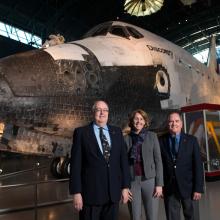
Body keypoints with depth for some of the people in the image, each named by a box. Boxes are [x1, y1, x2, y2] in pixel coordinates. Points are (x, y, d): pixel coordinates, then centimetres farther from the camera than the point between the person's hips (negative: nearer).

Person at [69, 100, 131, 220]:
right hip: (90, 192, -3)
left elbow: (123, 159, 6)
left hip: (113, 192, 3)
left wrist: (125, 186, 3)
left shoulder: (117, 132, 7)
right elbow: (76, 164, -6)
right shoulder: (81, 132, -4)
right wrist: (76, 192, -10)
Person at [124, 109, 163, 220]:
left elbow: (158, 160, 2)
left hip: (149, 180, 0)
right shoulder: (126, 138, 4)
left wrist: (159, 184, -4)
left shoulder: (152, 136, 3)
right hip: (132, 181, 1)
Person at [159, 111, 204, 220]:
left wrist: (198, 188, -7)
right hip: (169, 188, 0)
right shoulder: (161, 141, 0)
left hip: (188, 187, 0)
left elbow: (198, 165, -3)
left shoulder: (191, 140, -1)